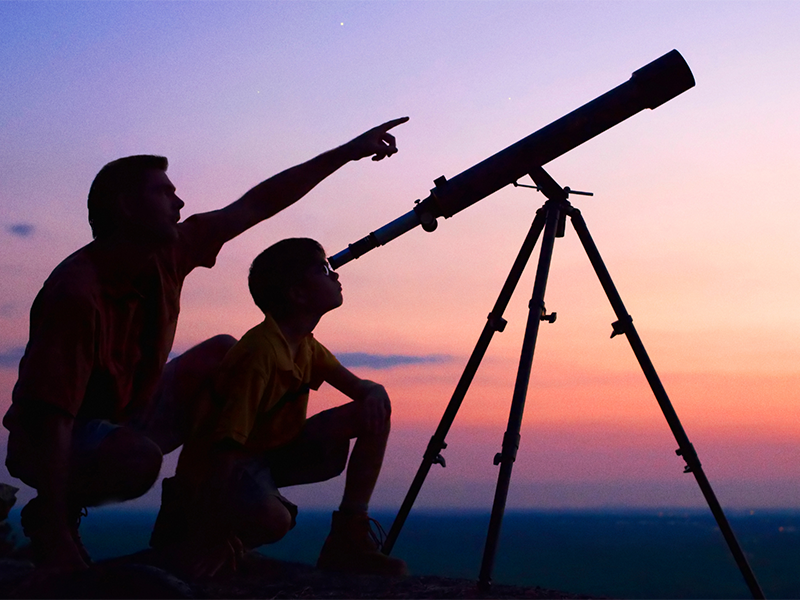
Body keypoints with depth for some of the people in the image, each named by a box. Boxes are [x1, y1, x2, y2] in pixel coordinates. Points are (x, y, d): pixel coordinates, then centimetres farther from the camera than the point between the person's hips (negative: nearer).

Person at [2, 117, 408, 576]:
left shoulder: (168, 253, -10)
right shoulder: (78, 292, -32)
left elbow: (256, 205, -2)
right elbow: (49, 415, -34)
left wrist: (348, 152, 0)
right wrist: (55, 537, -36)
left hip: (126, 414, 8)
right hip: (55, 444, -8)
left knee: (222, 354, 0)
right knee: (140, 456, -38)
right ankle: (45, 520, -6)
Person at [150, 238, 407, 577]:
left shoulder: (306, 347, 3)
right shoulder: (261, 350, -25)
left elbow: (359, 387, 10)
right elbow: (230, 441, -29)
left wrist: (374, 394, -16)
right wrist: (212, 522, -31)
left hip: (273, 451, 9)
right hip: (220, 464, -9)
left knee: (373, 412, -3)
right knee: (272, 517, -41)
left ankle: (349, 536, 2)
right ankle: (187, 524, -8)